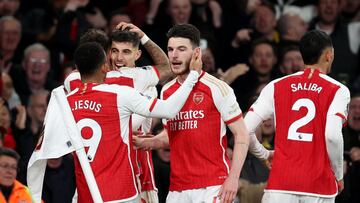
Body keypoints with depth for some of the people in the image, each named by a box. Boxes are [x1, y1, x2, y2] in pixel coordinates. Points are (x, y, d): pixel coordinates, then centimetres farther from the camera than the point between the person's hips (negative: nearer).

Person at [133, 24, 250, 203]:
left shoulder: (217, 88, -5)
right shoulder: (166, 92, 12)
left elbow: (241, 135, -5)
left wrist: (233, 178, -13)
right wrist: (144, 143, 7)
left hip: (213, 187, -6)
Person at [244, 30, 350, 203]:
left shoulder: (276, 87, 8)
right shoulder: (338, 91, 0)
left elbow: (245, 130, 1)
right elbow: (332, 135, -15)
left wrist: (264, 154, 20)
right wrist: (339, 175, 0)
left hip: (280, 182, 1)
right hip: (319, 185, -1)